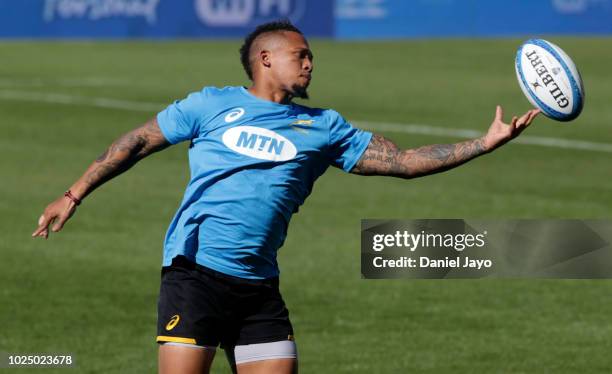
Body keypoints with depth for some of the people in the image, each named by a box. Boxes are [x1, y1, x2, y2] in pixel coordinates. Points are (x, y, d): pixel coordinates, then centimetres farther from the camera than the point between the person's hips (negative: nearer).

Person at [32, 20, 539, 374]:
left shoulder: (323, 128, 14)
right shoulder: (213, 105, 8)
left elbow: (404, 161, 11)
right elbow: (137, 143, 12)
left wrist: (485, 143, 2)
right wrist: (75, 195, 6)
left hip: (259, 288, 4)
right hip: (196, 272, -4)